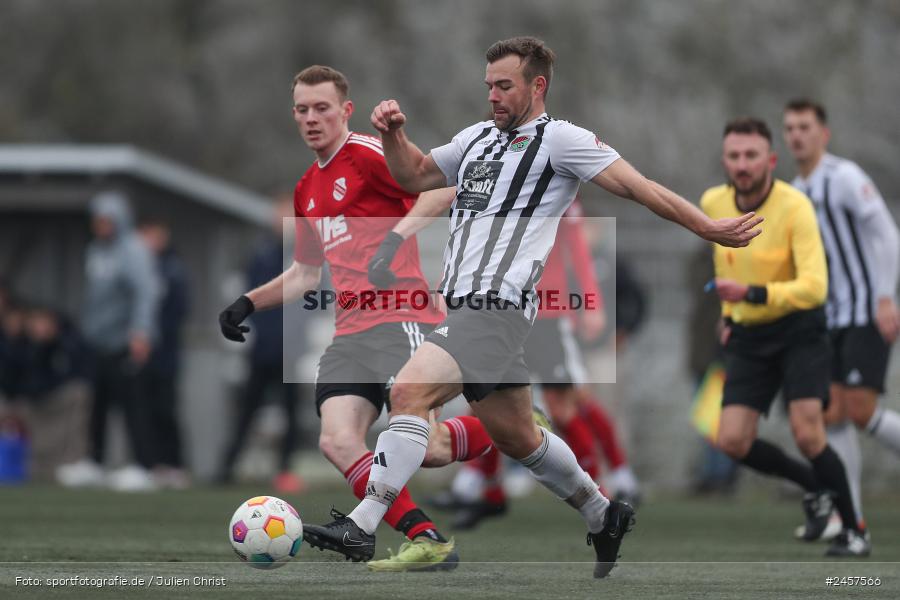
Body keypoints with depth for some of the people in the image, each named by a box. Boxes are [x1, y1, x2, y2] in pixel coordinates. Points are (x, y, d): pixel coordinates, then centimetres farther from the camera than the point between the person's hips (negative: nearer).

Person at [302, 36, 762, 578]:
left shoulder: (560, 138, -2)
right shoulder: (478, 138, 22)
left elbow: (638, 186, -4)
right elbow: (414, 175, 31)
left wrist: (709, 228, -7)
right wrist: (393, 134, 11)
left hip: (497, 309, -9)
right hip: (465, 307, 9)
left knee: (409, 391, -24)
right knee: (515, 436, 18)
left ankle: (362, 527, -28)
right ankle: (605, 517, 36)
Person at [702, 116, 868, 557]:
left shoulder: (795, 208, -21)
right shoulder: (713, 203, -2)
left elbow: (814, 287, -29)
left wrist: (751, 294, -39)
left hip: (799, 328, -5)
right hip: (749, 338, 5)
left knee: (807, 433, -18)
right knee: (732, 442, -7)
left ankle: (853, 530, 2)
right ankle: (815, 488, 19)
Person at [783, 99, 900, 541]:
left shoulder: (845, 177, -11)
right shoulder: (795, 192, 15)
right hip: (832, 319, 8)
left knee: (860, 410, -14)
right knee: (832, 413, -2)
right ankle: (848, 516, 0)